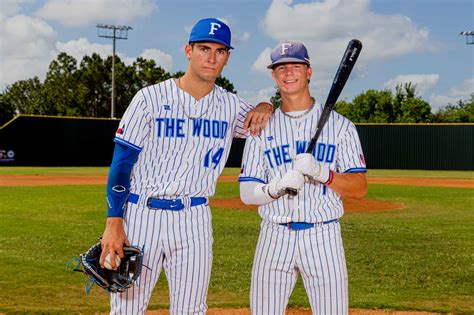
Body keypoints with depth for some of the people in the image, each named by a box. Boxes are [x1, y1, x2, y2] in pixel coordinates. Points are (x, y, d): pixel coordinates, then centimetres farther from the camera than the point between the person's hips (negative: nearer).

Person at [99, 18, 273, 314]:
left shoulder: (231, 106, 7)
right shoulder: (151, 97, -3)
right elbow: (122, 162, -5)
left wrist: (266, 107, -2)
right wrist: (114, 222, -14)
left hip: (195, 221, 3)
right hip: (141, 215, -3)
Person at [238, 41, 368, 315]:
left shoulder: (340, 125, 5)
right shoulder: (262, 128, 8)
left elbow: (360, 188, -1)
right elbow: (247, 194, 4)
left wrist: (322, 173, -18)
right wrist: (276, 187, -17)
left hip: (323, 238, -1)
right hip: (275, 238, 1)